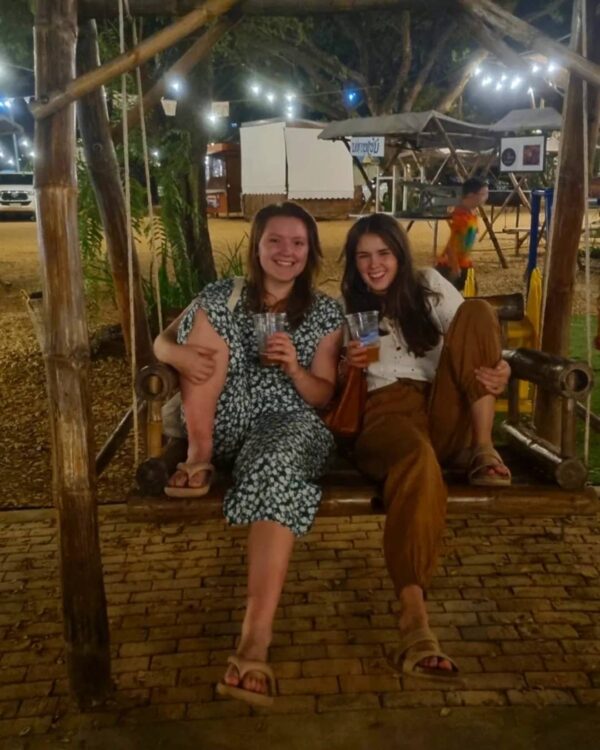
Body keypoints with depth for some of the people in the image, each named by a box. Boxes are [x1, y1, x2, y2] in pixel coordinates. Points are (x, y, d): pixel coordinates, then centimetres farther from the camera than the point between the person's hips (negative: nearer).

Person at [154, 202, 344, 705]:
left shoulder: (326, 313, 9)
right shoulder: (223, 296, 12)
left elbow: (323, 397, 7)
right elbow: (161, 341, 8)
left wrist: (294, 367, -14)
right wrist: (181, 354, -17)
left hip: (289, 425, -2)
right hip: (224, 425, 2)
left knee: (279, 467, -39)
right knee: (211, 320, -16)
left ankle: (256, 637, -44)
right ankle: (198, 455, -15)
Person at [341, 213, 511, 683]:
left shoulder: (430, 287, 18)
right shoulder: (347, 309, 17)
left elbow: (476, 336, 9)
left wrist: (500, 369, -14)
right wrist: (349, 365, -9)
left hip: (449, 417, 3)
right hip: (387, 414, -2)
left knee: (477, 310, -16)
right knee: (417, 458, -42)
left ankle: (482, 450, -20)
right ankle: (414, 618, -50)